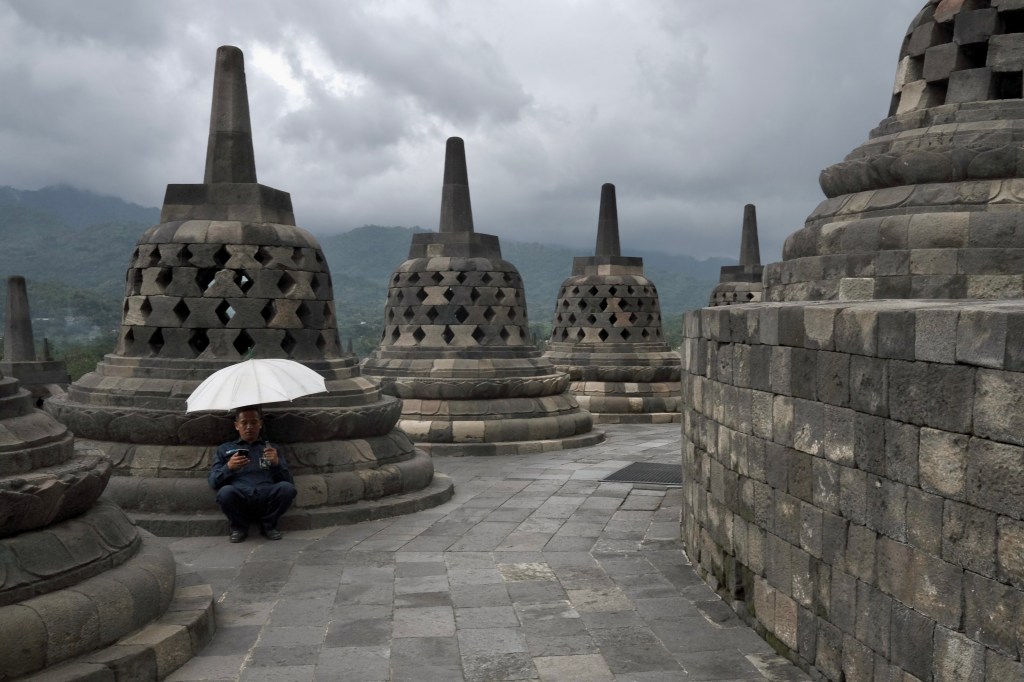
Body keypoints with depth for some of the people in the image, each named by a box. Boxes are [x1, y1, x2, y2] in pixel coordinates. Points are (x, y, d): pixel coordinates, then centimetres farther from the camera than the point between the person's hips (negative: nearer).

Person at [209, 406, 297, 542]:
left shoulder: (271, 449, 24)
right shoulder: (225, 449, 23)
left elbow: (289, 481, 14)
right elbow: (213, 482, 11)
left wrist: (277, 463, -4)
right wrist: (228, 467, -7)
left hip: (266, 499, 1)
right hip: (240, 500, -1)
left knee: (287, 488, -30)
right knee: (225, 492, -34)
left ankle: (268, 525, -1)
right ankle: (239, 527, -2)